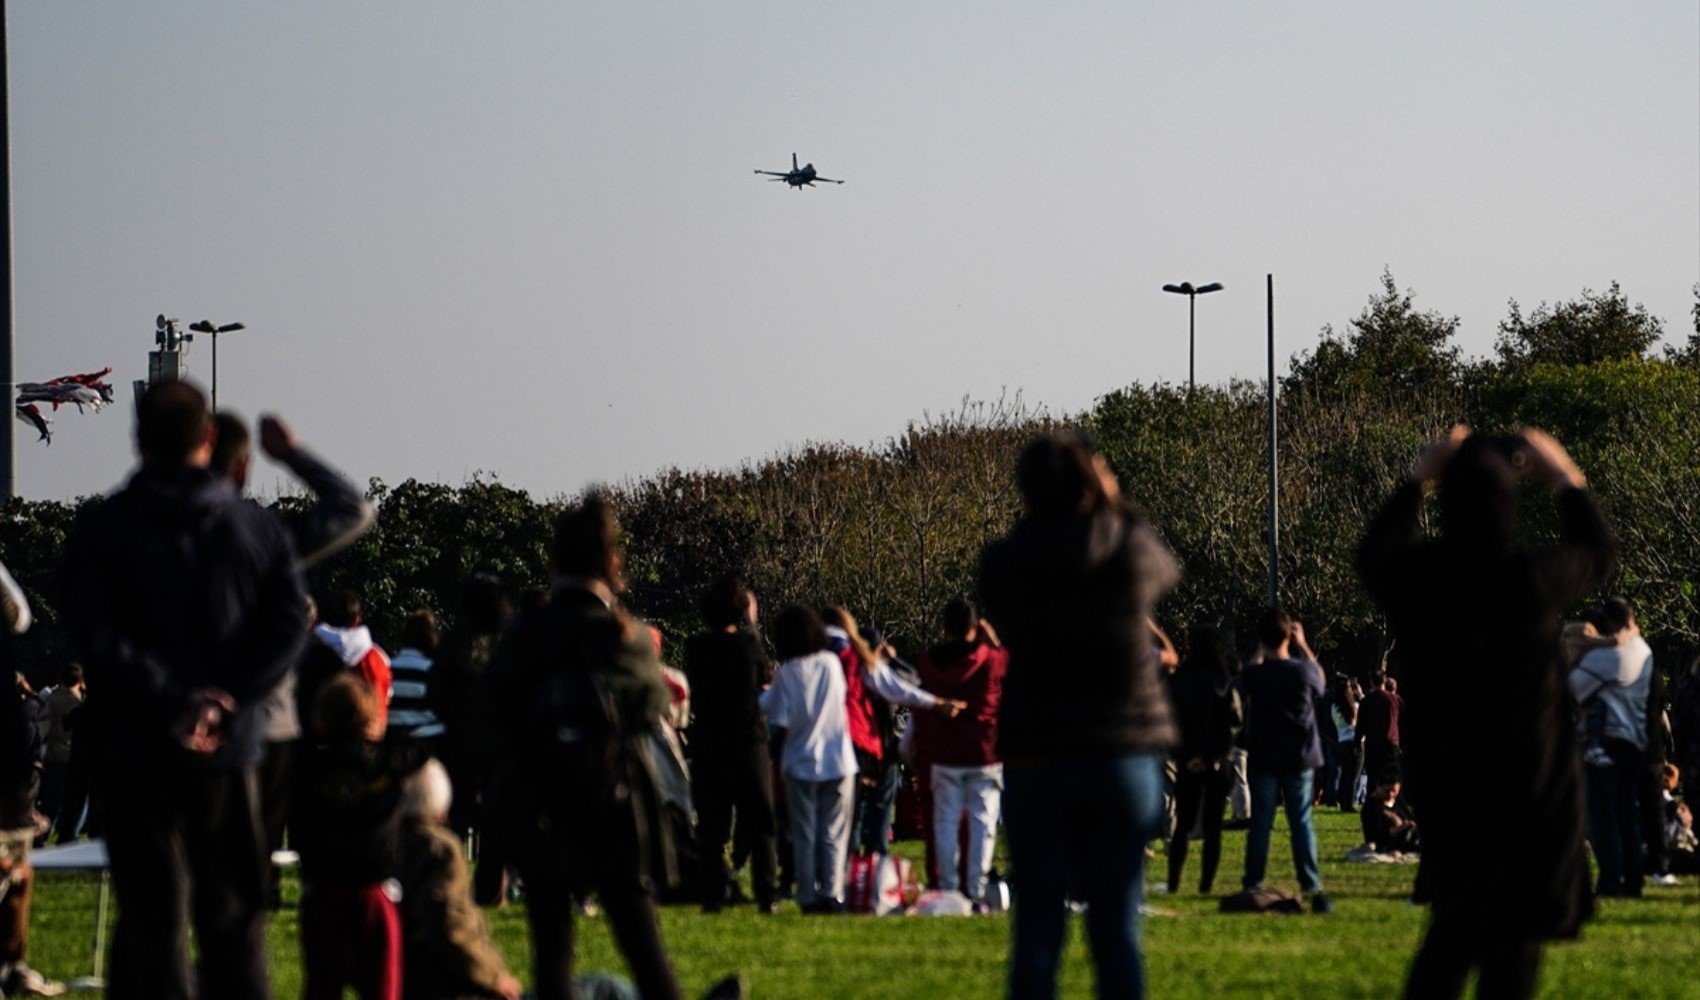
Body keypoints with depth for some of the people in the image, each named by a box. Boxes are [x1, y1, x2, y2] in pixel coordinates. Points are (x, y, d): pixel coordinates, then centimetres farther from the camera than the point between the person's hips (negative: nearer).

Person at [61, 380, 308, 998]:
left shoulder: (102, 529, -3)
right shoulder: (258, 529, 5)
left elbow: (92, 634, -14)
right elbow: (288, 625, -4)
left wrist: (170, 699, -15)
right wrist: (223, 702, -10)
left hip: (135, 746, -2)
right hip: (229, 750, 2)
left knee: (152, 914, 1)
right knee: (232, 913, 11)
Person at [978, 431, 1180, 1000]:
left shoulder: (1003, 563, -5)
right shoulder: (1130, 550, -5)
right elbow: (1165, 571, 19)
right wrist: (1116, 507, 26)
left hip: (1034, 758, 0)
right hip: (1124, 755, 0)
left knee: (1037, 931, 1)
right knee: (1117, 931, 4)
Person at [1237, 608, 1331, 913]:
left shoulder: (1253, 674, -9)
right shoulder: (1304, 670, -9)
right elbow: (1321, 680, 15)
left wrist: (1261, 650, 19)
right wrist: (1302, 645, 17)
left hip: (1263, 758, 0)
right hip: (1299, 757, 0)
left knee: (1260, 824, 5)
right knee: (1301, 823, 2)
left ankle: (1252, 888, 3)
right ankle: (1312, 889, -3)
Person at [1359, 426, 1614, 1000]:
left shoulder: (1416, 576, -9)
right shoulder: (1534, 579, -17)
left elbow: (1375, 553, 18)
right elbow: (1597, 552, 6)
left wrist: (1419, 480, 26)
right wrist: (1568, 481, 20)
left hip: (1443, 776, 4)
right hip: (1529, 782, -4)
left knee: (1455, 926, 20)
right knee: (1513, 938, 2)